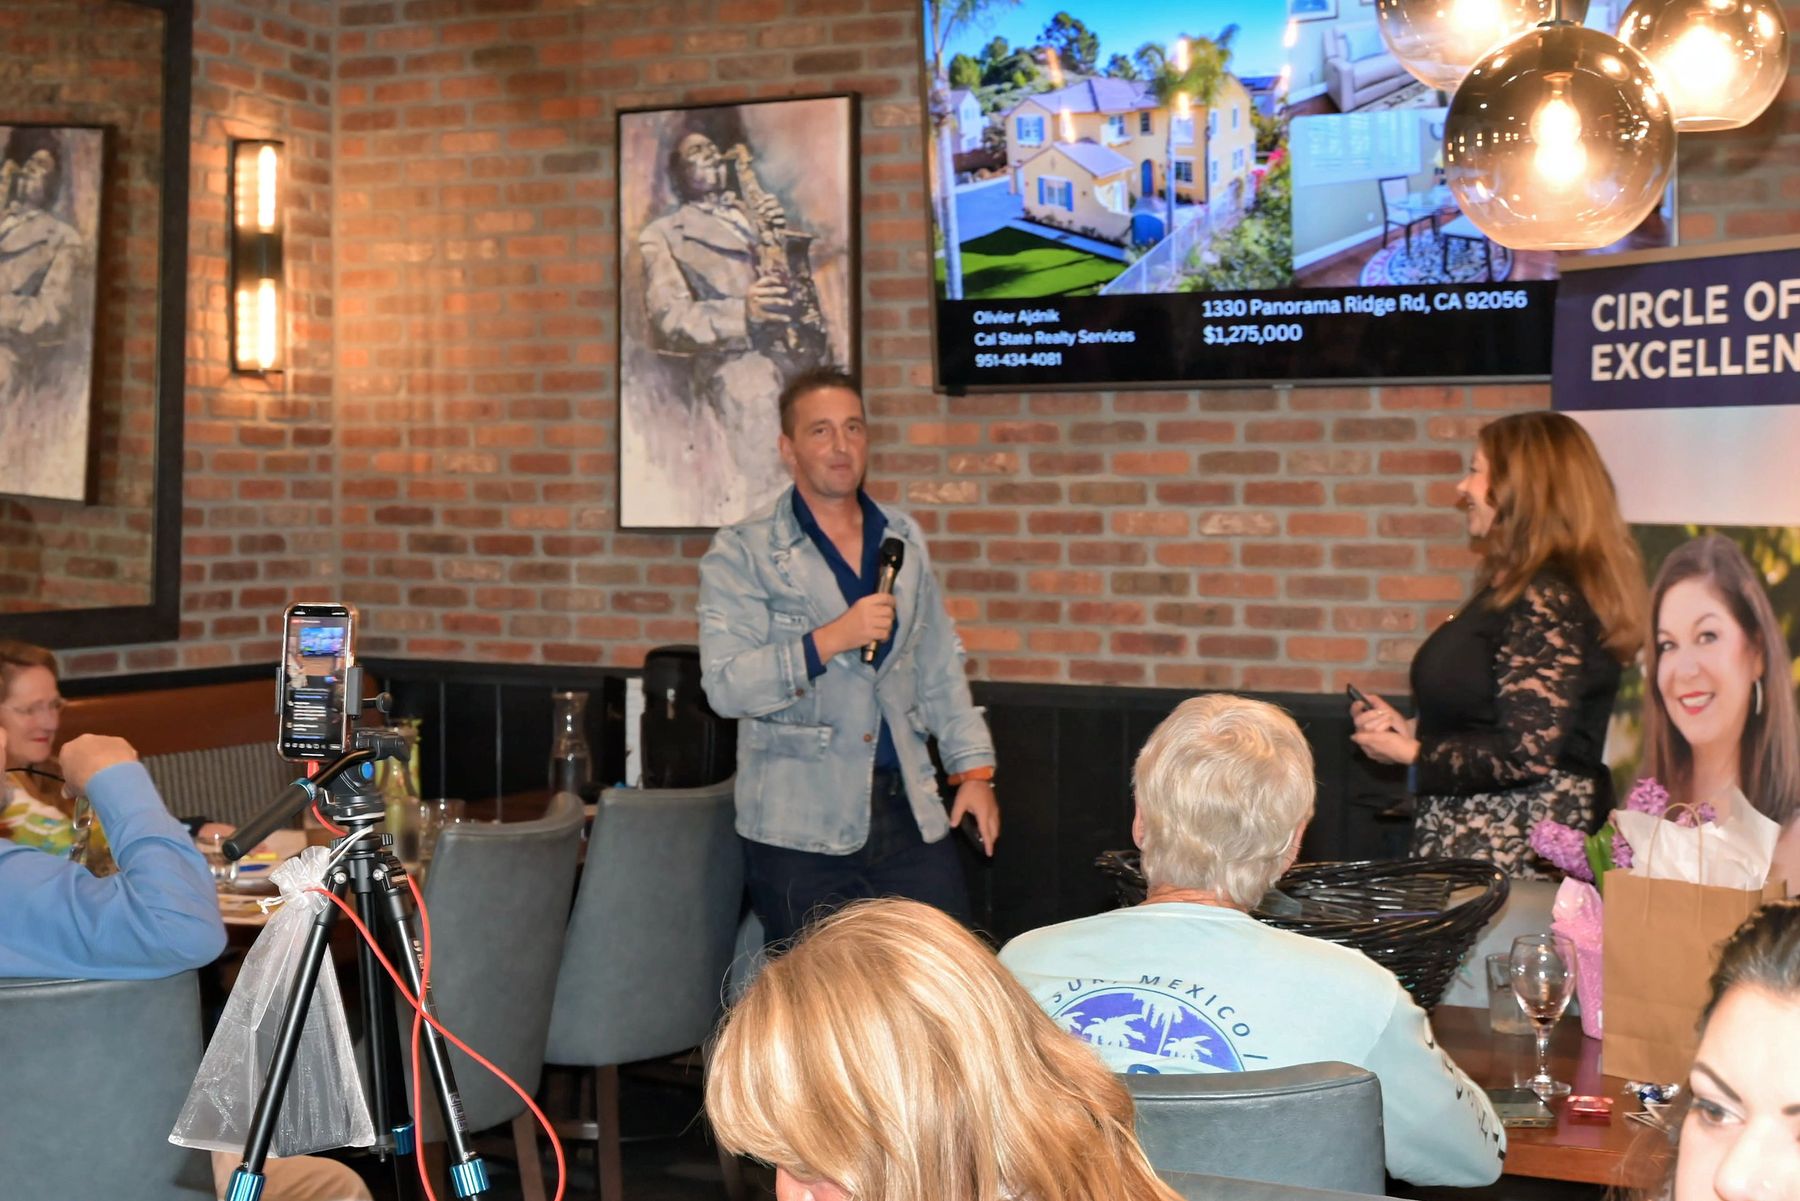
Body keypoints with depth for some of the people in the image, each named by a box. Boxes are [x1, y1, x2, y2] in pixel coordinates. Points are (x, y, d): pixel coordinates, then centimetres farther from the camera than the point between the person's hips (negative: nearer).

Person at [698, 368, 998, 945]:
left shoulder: (904, 540, 13)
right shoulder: (741, 554, -2)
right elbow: (726, 686, -13)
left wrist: (973, 767, 11)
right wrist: (830, 640, -20)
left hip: (909, 813, 4)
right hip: (799, 828, -4)